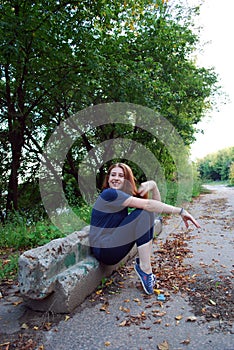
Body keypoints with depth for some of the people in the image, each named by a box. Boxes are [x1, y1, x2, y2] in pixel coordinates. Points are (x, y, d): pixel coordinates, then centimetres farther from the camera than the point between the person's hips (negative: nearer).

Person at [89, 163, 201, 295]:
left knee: (149, 212, -2)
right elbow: (147, 204, -23)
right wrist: (181, 211, -21)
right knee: (143, 213, -19)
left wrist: (153, 185, -12)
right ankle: (144, 269, -14)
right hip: (105, 251, -8)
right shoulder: (109, 194, -18)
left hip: (113, 243, 9)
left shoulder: (126, 195, 9)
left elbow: (155, 203, 6)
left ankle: (143, 262, -2)